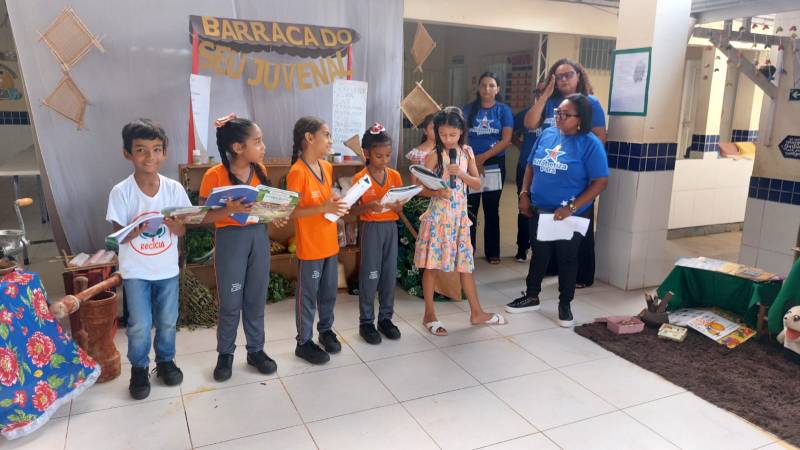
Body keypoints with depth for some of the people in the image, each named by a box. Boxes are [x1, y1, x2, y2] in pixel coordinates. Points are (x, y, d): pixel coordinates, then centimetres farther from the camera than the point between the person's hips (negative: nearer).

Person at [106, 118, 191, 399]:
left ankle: (165, 361, 36)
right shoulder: (121, 192, -13)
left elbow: (182, 231, -4)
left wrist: (173, 224, -27)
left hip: (168, 268, 2)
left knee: (167, 322, 14)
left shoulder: (174, 188, -7)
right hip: (136, 271, -2)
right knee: (140, 326, 3)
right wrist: (136, 229, -32)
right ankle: (139, 369, 26)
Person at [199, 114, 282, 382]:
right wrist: (229, 210, -29)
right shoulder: (215, 175, -14)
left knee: (256, 298, 13)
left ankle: (256, 350, 27)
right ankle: (225, 354, 24)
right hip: (230, 239, -4)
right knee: (230, 302, 6)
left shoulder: (260, 170, 1)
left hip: (259, 235, 5)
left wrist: (276, 216, -7)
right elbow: (203, 217, -12)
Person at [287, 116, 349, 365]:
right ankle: (304, 342, 19)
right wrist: (324, 208, -28)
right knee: (308, 295, 5)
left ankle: (326, 330, 37)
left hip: (330, 242, 7)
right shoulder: (297, 172, -18)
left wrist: (336, 204, -2)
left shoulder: (327, 167, 6)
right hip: (310, 246, -7)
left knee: (329, 291, 18)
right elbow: (291, 212, -20)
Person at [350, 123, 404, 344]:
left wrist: (395, 205, -17)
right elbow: (352, 210, -8)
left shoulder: (395, 176, 3)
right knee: (370, 275, 1)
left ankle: (386, 317, 22)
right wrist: (368, 206, -26)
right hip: (371, 228, -4)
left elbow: (400, 208, 5)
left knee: (390, 274, 9)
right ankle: (366, 322, 12)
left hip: (391, 227, 4)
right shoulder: (359, 178, -9)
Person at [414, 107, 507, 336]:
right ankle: (429, 314, 15)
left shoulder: (467, 152, 6)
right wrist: (436, 192, -27)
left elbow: (478, 182, 5)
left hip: (460, 215, 4)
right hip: (438, 215, -4)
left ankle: (476, 312, 24)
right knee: (431, 265, 2)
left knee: (466, 264, 12)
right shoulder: (435, 155, -6)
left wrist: (461, 173, -12)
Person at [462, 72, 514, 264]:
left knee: (491, 209, 9)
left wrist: (483, 157, -15)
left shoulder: (503, 110, 0)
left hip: (495, 164, 0)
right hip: (470, 164, 1)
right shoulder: (469, 109, 4)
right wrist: (470, 160, -12)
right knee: (469, 208, 3)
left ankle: (492, 252, 19)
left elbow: (506, 140, -8)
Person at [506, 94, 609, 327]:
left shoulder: (590, 144, -13)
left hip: (571, 215, -5)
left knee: (567, 259, 10)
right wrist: (524, 194, 1)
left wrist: (571, 207, -21)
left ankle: (565, 305, 26)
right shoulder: (547, 134, 3)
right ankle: (531, 297, 33)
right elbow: (531, 166, 12)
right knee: (539, 254, 17)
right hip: (540, 211, 5)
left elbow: (601, 181, -16)